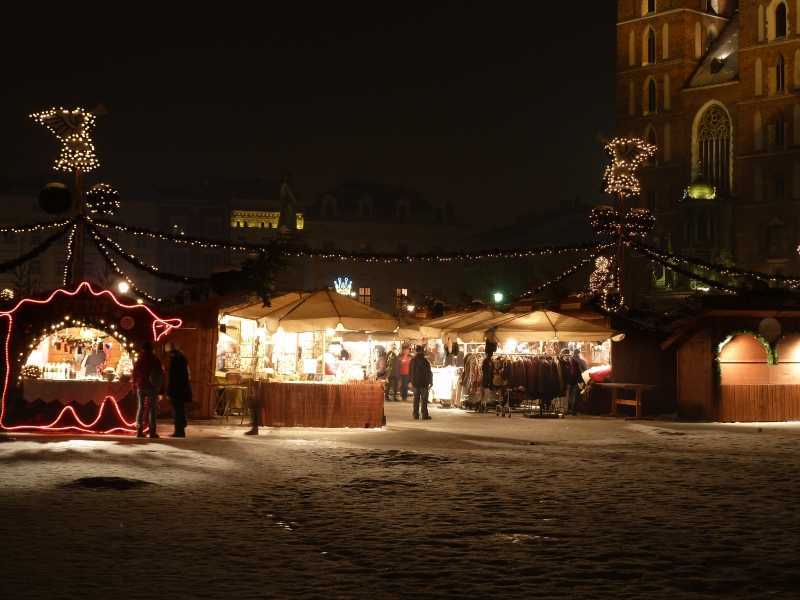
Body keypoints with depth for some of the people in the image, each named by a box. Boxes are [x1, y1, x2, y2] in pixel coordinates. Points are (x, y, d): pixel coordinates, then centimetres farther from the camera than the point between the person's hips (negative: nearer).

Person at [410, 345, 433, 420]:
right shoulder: (425, 361, -12)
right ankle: (424, 414, -3)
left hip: (415, 382, 5)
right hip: (424, 383, -5)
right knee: (424, 399, -1)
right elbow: (429, 372, -11)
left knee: (416, 399, 10)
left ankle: (416, 414, 10)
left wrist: (411, 381, 17)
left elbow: (410, 372, 11)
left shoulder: (413, 361, 4)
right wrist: (430, 382, -5)